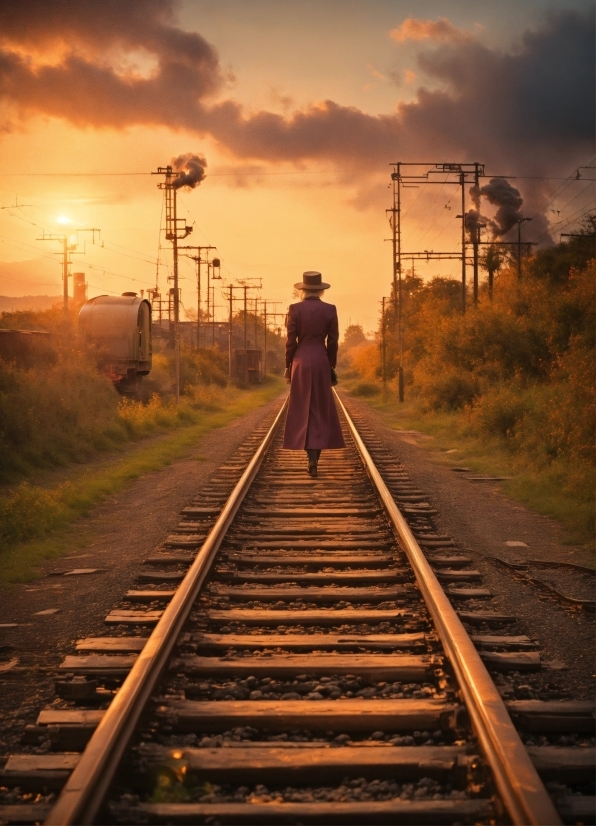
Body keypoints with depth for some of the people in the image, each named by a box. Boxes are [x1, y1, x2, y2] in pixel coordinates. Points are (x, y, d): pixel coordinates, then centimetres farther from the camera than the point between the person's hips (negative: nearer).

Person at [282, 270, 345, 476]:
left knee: (304, 410, 8)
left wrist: (288, 367, 4)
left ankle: (312, 458, 3)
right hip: (321, 361, 1)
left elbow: (291, 341, -5)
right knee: (321, 410, 6)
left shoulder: (295, 309, -4)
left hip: (300, 361, -1)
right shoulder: (330, 310, 0)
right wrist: (331, 366, 11)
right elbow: (332, 341, 1)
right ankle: (314, 459, -3)